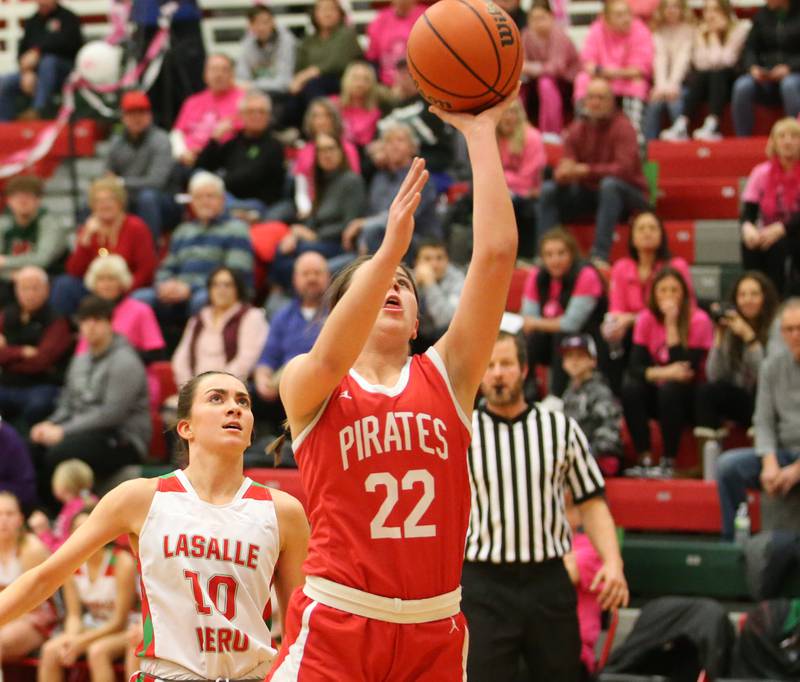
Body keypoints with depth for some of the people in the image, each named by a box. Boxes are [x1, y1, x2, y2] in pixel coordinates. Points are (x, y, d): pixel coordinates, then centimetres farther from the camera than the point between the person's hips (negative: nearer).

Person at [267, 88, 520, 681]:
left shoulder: (446, 375, 9)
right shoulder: (306, 384, 4)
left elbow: (497, 253, -1)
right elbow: (332, 357, -22)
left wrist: (480, 132, -2)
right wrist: (391, 247, -33)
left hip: (435, 631, 3)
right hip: (335, 627, -3)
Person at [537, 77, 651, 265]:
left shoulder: (622, 127, -15)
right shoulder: (577, 129, 1)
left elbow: (624, 169, -27)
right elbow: (563, 168, -3)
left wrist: (585, 170, -35)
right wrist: (564, 173, -30)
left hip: (625, 194, -5)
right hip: (588, 192, 5)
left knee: (610, 184, -38)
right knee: (548, 190, -14)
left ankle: (600, 254, -43)